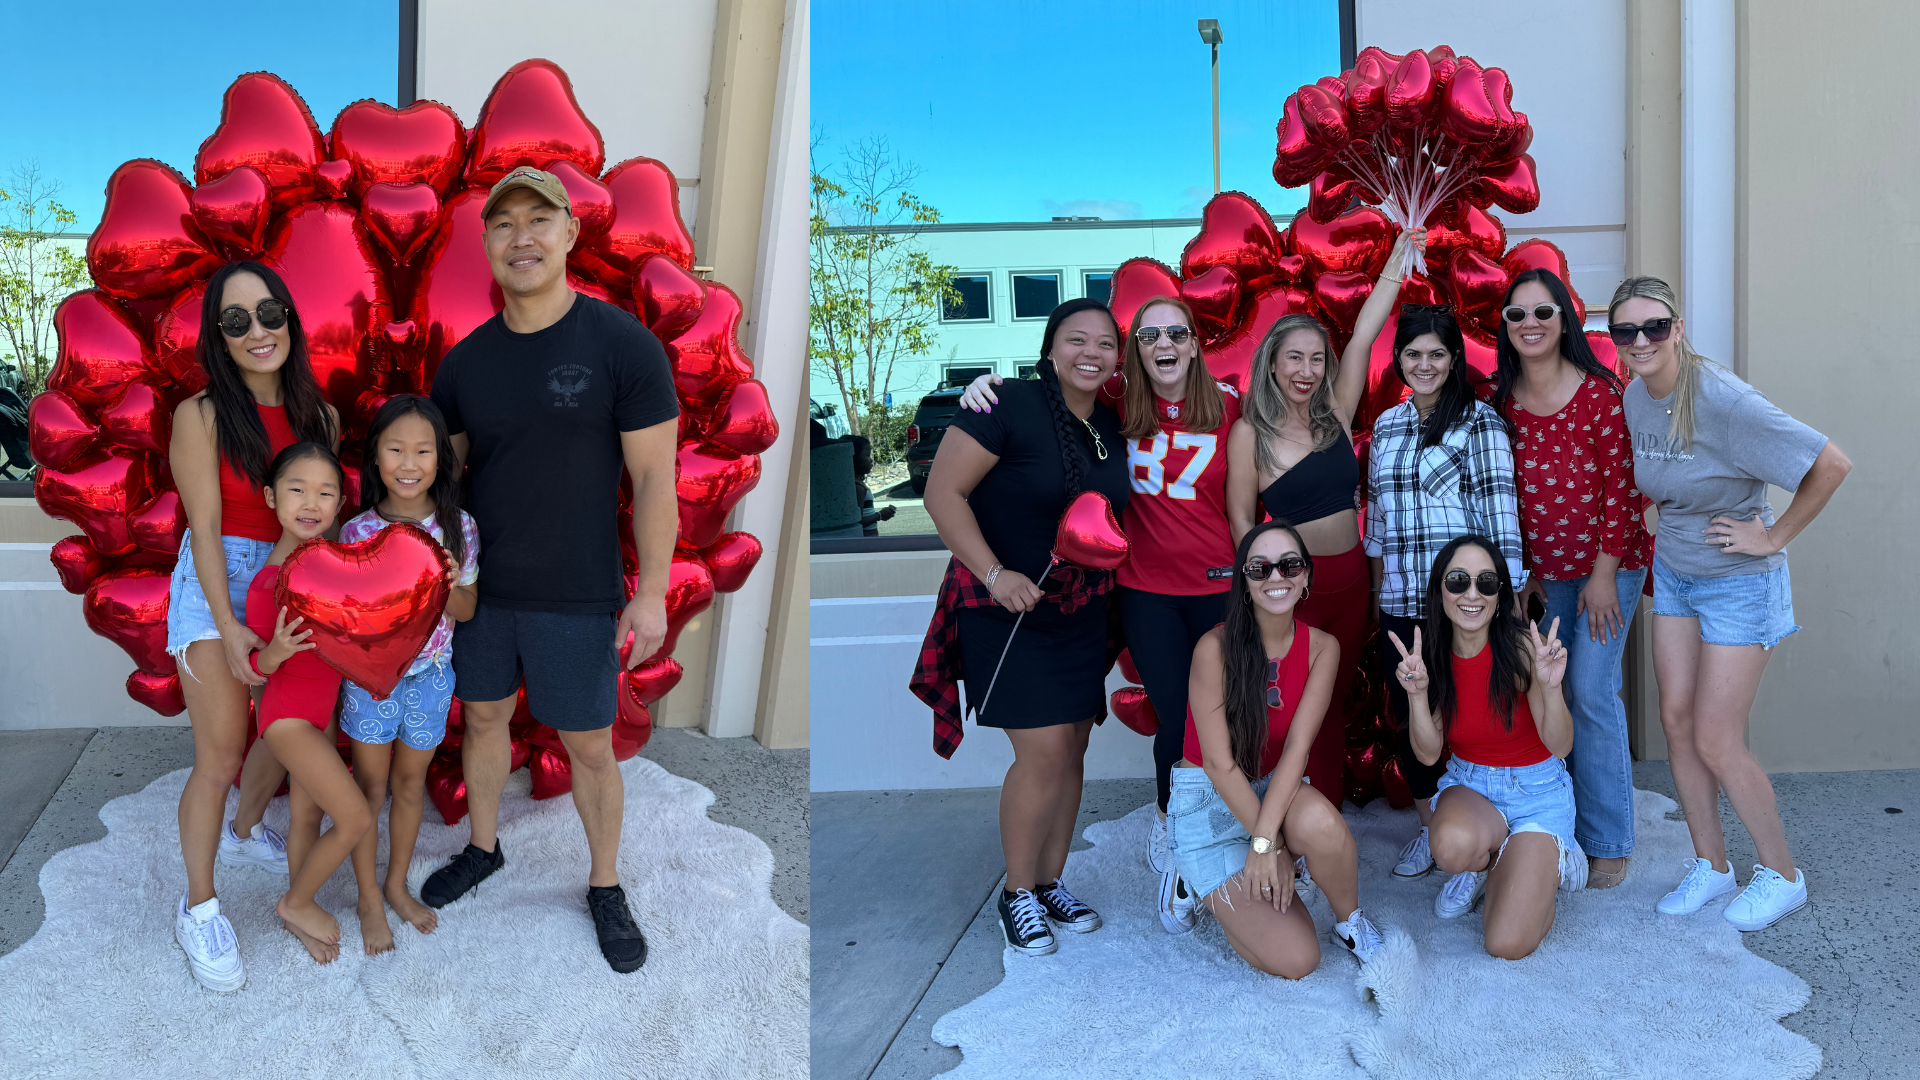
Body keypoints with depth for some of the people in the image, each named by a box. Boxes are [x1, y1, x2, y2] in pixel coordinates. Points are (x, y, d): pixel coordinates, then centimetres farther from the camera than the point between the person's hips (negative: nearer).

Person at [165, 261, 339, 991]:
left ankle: (245, 831, 44)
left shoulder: (319, 416, 1)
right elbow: (205, 528, -13)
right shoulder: (201, 416, -11)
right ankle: (199, 910, 9)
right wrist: (228, 625, -19)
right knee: (220, 755, -7)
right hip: (215, 583, -5)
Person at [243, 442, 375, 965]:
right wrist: (276, 651, -38)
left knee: (308, 813, 19)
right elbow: (256, 665, -14)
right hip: (289, 714, -7)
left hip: (324, 706, 7)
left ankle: (298, 906, 35)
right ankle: (295, 903, 16)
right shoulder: (268, 583, -23)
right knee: (356, 818, -7)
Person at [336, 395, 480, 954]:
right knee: (370, 789, 11)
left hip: (429, 676, 2)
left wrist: (446, 586, -22)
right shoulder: (357, 532, -13)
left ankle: (397, 885, 37)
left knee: (411, 783, 17)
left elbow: (467, 610, -2)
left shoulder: (458, 527, -9)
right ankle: (369, 898, 29)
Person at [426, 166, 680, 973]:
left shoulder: (624, 345, -14)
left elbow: (655, 479, -12)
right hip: (482, 588, 4)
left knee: (589, 748, 7)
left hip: (577, 597, -4)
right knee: (483, 717, 20)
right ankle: (483, 849, 43)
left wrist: (651, 593, -13)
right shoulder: (464, 361, 0)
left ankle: (605, 886, 28)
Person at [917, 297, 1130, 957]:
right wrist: (994, 573, -24)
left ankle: (1050, 882, 27)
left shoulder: (1114, 426, 7)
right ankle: (1018, 894, 9)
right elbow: (943, 492, -17)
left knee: (1072, 749, 10)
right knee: (1045, 750, -11)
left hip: (1082, 611, 7)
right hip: (1008, 606, -7)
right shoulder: (1010, 406, -14)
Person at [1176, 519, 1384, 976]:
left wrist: (1265, 839, -27)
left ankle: (1351, 923, -5)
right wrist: (1273, 847, -20)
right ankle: (1207, 885, 12)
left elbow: (1298, 745, -16)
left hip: (1276, 788, 3)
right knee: (1294, 960, -17)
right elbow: (1218, 763, -17)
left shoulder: (1322, 647, -5)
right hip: (1209, 802, -3)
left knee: (1318, 821, -37)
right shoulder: (1215, 647, -17)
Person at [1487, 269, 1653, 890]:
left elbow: (1622, 488, -11)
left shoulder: (1600, 392, -12)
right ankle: (1560, 832, 20)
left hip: (1607, 564, -5)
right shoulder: (1501, 402, 2)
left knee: (1590, 692, -7)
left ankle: (1607, 843, 7)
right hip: (1544, 571, 5)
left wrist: (1603, 575, -13)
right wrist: (1521, 572, 6)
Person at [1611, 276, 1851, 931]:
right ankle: (1710, 865, 23)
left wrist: (1774, 537, -17)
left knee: (1716, 742, -4)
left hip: (1738, 585, -7)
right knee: (1677, 723, 7)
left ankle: (1782, 875, 17)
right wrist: (1672, 528, 9)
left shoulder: (1721, 400, -25)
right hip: (1672, 575, 7)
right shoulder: (1634, 397, -2)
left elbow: (1831, 466, -25)